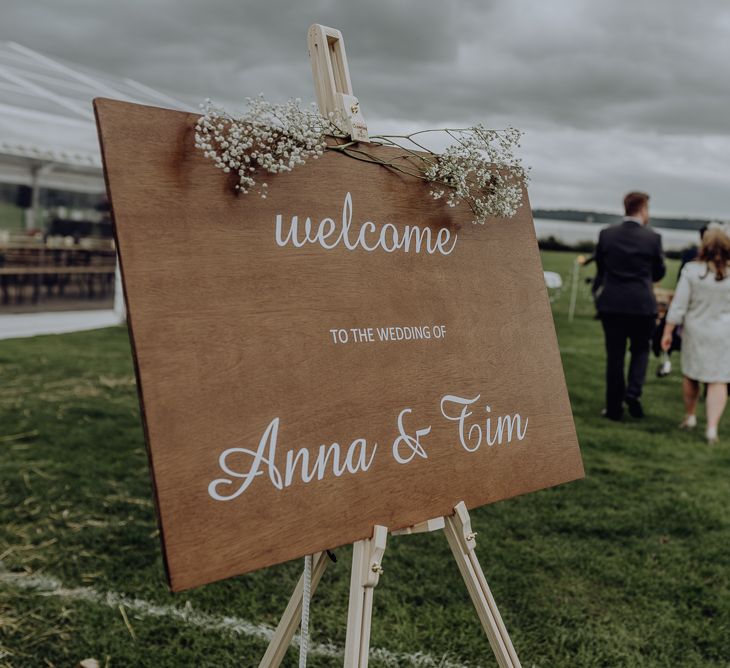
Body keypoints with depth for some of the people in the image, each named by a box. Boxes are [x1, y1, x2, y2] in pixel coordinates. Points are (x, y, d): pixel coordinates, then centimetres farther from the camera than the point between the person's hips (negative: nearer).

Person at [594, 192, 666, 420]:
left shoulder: (606, 234, -1)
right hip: (642, 304, -1)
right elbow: (659, 273, 5)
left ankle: (614, 407, 12)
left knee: (614, 355, 8)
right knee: (640, 349, 18)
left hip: (611, 303, 2)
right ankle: (633, 392, -2)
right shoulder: (652, 238, -6)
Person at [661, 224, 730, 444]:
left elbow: (679, 305, -9)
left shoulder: (691, 271, -11)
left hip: (695, 330, 0)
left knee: (691, 375, 18)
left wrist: (668, 331, -2)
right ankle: (712, 427, -7)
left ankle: (690, 417, 34)